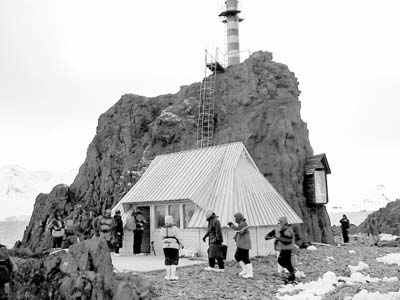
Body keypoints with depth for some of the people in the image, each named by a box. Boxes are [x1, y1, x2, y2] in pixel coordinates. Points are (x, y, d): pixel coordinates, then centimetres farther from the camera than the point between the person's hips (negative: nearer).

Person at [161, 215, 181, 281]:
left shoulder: (163, 228, 3)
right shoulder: (174, 228, -8)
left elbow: (163, 238, 5)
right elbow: (176, 237, -7)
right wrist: (179, 243, 7)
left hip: (165, 246, 4)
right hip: (174, 245, -4)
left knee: (167, 260, 10)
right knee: (174, 260, 4)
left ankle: (168, 276, 10)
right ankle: (173, 276, -2)